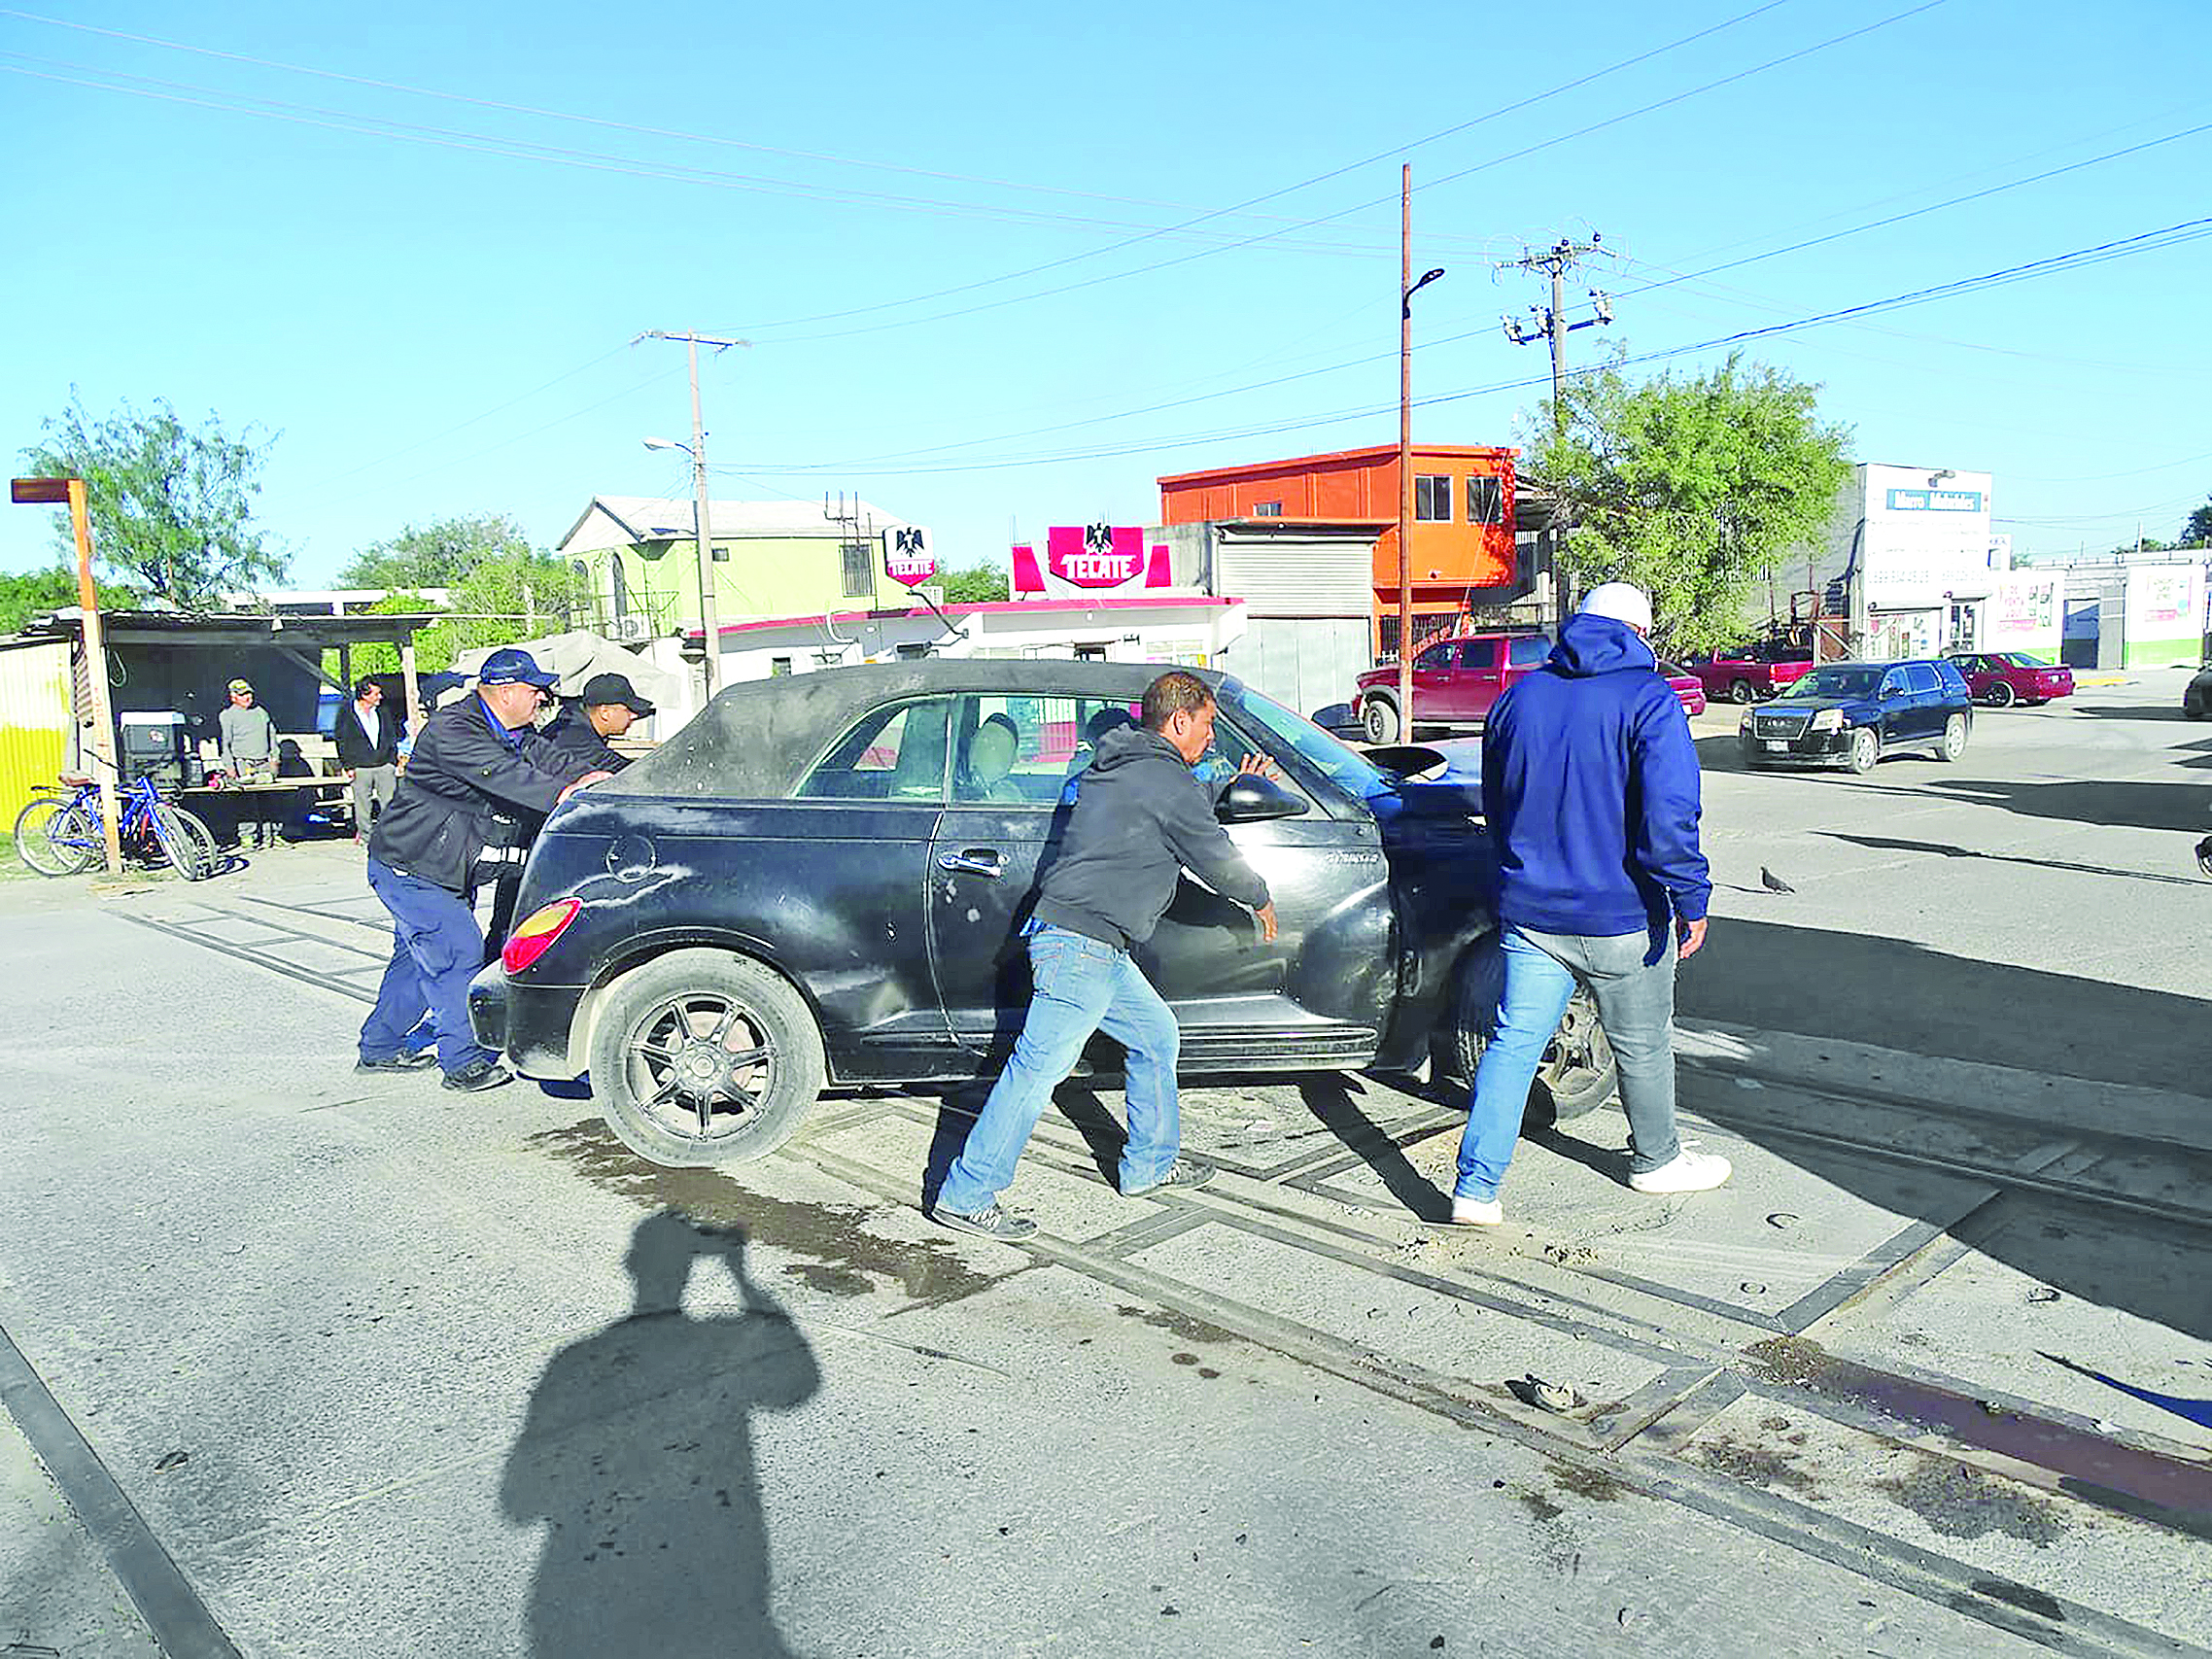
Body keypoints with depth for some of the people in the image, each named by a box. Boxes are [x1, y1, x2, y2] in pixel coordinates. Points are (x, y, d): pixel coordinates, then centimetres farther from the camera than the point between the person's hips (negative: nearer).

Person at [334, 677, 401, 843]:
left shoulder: (382, 712, 9)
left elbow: (392, 737, 15)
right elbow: (341, 740, 1)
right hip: (360, 768, -2)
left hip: (385, 766, 3)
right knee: (363, 804, 4)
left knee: (390, 802, -1)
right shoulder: (346, 712, -2)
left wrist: (394, 762, 10)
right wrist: (348, 766, -3)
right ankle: (364, 834, 16)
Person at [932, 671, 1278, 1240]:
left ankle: (1150, 1165, 31)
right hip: (1081, 946, -10)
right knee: (1039, 1069, -6)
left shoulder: (1117, 764, 17)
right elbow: (1217, 860, -1)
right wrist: (1260, 900, 18)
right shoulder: (1170, 783, -10)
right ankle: (966, 1196, 0)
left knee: (1156, 1034, 20)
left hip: (1095, 951, 10)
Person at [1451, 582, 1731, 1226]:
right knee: (1643, 1045, 16)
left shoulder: (1518, 697, 7)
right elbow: (1669, 816, -19)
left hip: (1528, 910, 4)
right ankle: (1656, 1161, 36)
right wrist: (1691, 899, -11)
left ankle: (1475, 1190, -1)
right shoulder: (1649, 699, -10)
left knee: (1514, 1041, 4)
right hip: (1621, 917, -4)